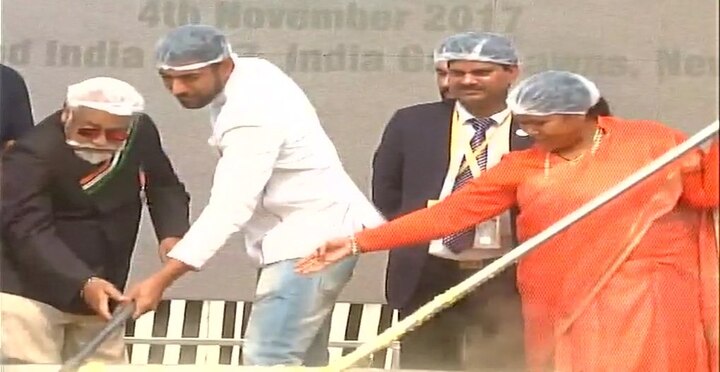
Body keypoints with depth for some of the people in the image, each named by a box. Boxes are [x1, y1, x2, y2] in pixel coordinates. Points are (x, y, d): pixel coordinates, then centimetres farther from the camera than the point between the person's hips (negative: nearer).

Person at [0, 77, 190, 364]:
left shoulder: (141, 133, -7)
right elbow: (29, 231, -30)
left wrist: (172, 233, -11)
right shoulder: (33, 154, -25)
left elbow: (164, 186, 10)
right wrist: (83, 283, -43)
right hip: (30, 292, -6)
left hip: (100, 290, 6)